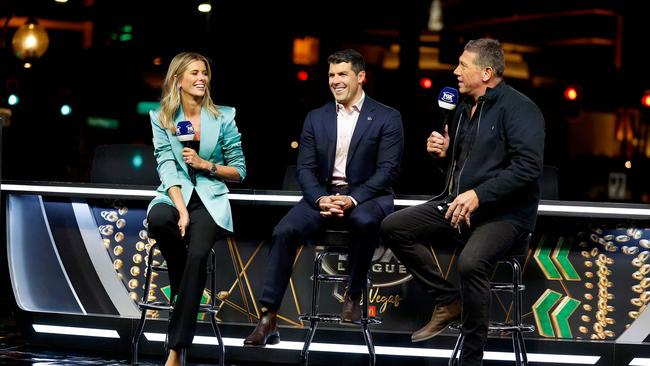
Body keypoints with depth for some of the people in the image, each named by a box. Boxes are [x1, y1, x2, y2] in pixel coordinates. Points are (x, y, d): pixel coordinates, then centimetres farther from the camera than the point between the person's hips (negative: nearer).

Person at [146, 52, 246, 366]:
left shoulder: (223, 117, 5)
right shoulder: (161, 118, 6)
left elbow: (239, 171, 9)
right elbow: (167, 168, -6)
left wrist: (206, 165, -9)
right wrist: (181, 210, -20)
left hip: (210, 199, -1)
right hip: (174, 196, 1)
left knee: (197, 254, -31)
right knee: (158, 219, -38)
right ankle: (183, 287, -8)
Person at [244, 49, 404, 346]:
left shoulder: (387, 118, 1)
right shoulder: (316, 118, 12)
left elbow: (387, 170, -7)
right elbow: (305, 168, 6)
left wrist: (352, 199, -21)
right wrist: (321, 199, -15)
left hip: (366, 196, -3)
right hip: (322, 195, 3)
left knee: (365, 221, -39)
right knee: (284, 232, -23)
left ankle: (353, 297, -16)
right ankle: (268, 319, -22)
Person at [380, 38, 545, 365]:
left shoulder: (518, 108, -12)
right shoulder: (465, 107, 14)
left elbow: (528, 166, -24)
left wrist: (479, 195, -27)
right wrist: (443, 151, 5)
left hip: (504, 213, -9)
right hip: (458, 204, 9)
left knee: (471, 263, -35)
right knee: (392, 228, -4)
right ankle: (448, 301, 2)